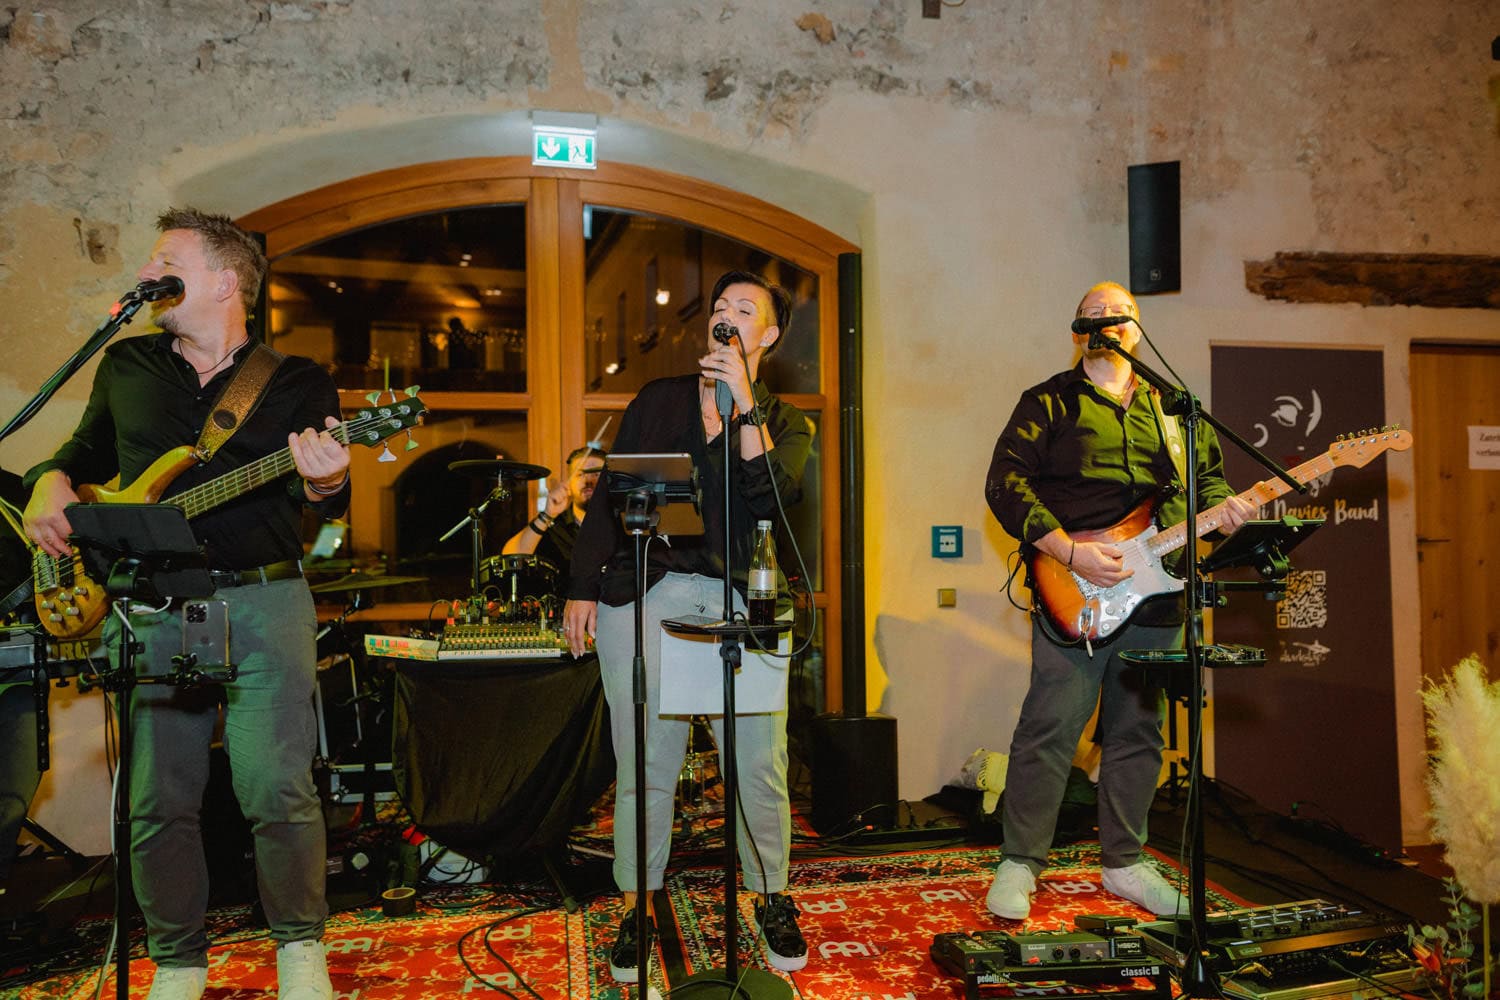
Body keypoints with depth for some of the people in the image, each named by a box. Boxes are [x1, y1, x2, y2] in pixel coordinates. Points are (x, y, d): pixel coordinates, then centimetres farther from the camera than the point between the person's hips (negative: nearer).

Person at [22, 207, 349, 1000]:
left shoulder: (297, 383, 4)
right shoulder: (125, 366, 15)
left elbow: (324, 502, -2)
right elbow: (86, 450, 27)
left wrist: (323, 484, -25)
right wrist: (51, 485, 6)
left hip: (263, 600, -3)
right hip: (151, 608, 4)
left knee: (277, 790, -7)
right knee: (158, 800, 6)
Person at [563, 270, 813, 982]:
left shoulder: (784, 422, 12)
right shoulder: (657, 399, 16)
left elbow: (772, 496, -9)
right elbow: (607, 495, 13)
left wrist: (744, 404, -11)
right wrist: (582, 588, 7)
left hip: (740, 601, 0)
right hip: (643, 595, 1)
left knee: (759, 764, 0)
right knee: (643, 765, 3)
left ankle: (771, 899, 22)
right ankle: (636, 909, 21)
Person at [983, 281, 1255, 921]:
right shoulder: (1049, 402, 1)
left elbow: (1206, 473, 24)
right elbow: (1004, 484, -7)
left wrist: (1222, 507, 0)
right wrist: (1069, 553, -16)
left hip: (1157, 594, 5)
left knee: (1138, 734, 12)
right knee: (1049, 730, -4)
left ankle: (1124, 863, 27)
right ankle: (1019, 863, 10)